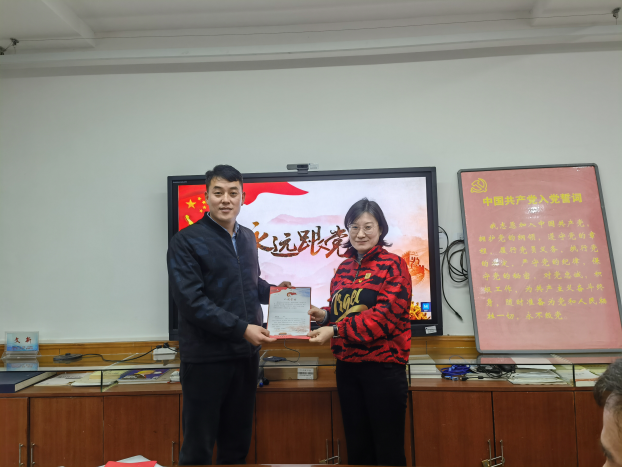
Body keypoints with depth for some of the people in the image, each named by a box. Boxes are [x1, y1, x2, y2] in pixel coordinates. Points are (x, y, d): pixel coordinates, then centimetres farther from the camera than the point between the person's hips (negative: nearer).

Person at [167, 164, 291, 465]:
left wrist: (273, 291, 3)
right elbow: (192, 301, -17)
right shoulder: (186, 241, -9)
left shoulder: (248, 238, 12)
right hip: (206, 358, -6)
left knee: (237, 443, 18)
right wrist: (241, 328, -21)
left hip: (246, 354, 6)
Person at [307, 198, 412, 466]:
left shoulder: (393, 265, -7)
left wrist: (336, 331, -24)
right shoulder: (344, 268, 10)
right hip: (346, 366, 6)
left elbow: (387, 315, -18)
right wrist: (324, 315, -5)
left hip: (382, 366, -5)